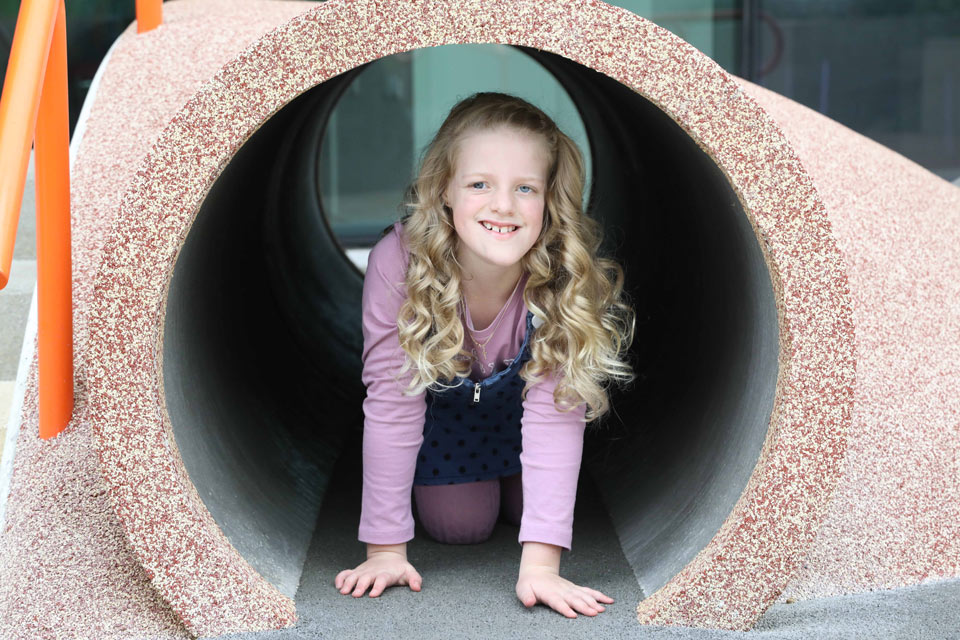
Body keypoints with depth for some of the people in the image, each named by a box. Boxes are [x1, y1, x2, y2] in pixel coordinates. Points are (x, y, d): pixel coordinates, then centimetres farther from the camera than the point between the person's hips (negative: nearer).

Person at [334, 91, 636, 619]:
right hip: (443, 400, -1)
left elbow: (555, 414, -37)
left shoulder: (565, 278, -37)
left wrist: (539, 562, -44)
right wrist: (385, 547, -31)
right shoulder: (398, 263, -39)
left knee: (528, 509, -6)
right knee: (457, 526, -6)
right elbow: (390, 404, -32)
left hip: (521, 394, 1)